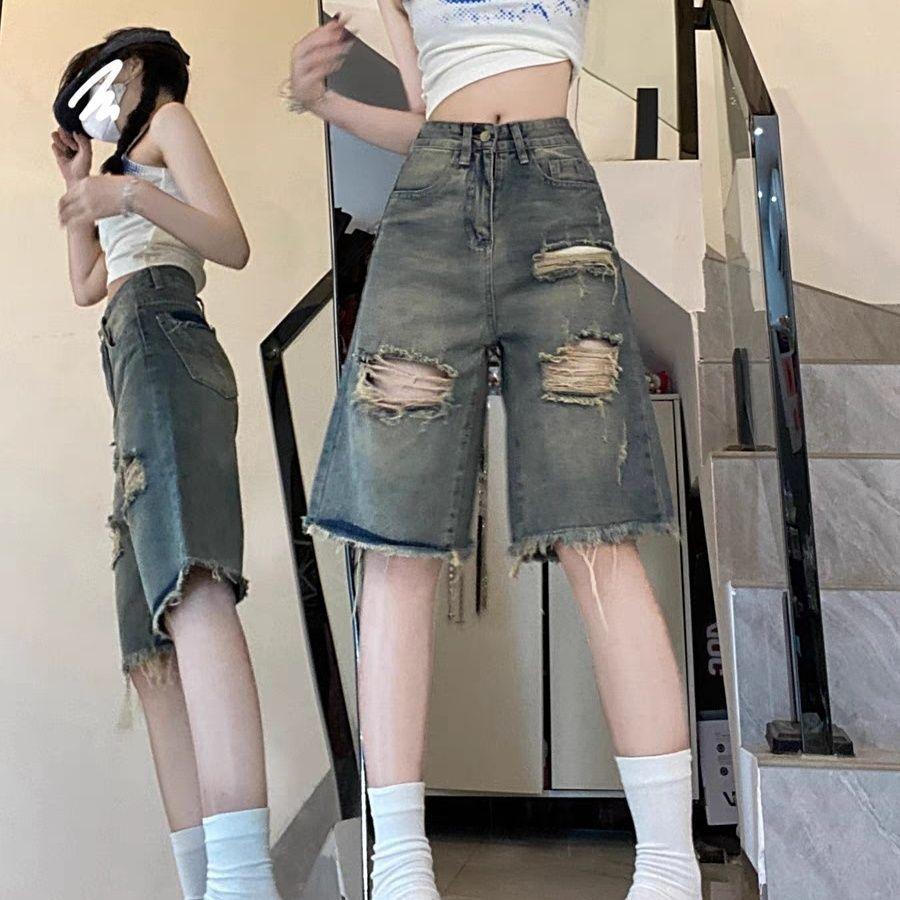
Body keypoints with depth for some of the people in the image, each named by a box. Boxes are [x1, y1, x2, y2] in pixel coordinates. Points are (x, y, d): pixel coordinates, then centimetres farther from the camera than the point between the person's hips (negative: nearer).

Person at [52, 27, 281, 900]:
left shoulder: (171, 118, 17)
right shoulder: (131, 162, 41)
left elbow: (234, 244, 1)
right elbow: (85, 287, 36)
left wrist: (132, 195, -12)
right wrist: (80, 182, 36)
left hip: (163, 343, -9)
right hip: (134, 361, 9)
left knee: (188, 585, -33)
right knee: (151, 651, -6)